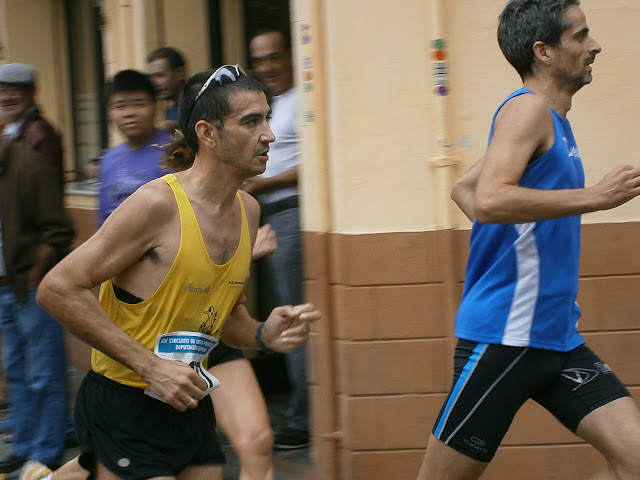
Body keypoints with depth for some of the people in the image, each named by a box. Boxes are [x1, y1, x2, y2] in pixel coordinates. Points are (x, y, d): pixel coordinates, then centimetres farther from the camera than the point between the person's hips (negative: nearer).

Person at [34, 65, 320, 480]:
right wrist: (150, 365, -22)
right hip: (126, 409, -7)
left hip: (190, 402, 7)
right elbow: (58, 289, -20)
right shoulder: (157, 204, -17)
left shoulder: (248, 210, 6)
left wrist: (263, 335, -2)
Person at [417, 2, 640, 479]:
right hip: (504, 333, -9)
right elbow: (487, 201, -28)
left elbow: (463, 187, 26)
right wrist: (593, 196, -24)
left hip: (557, 336, 9)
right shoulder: (528, 108, -11)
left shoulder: (551, 118, 15)